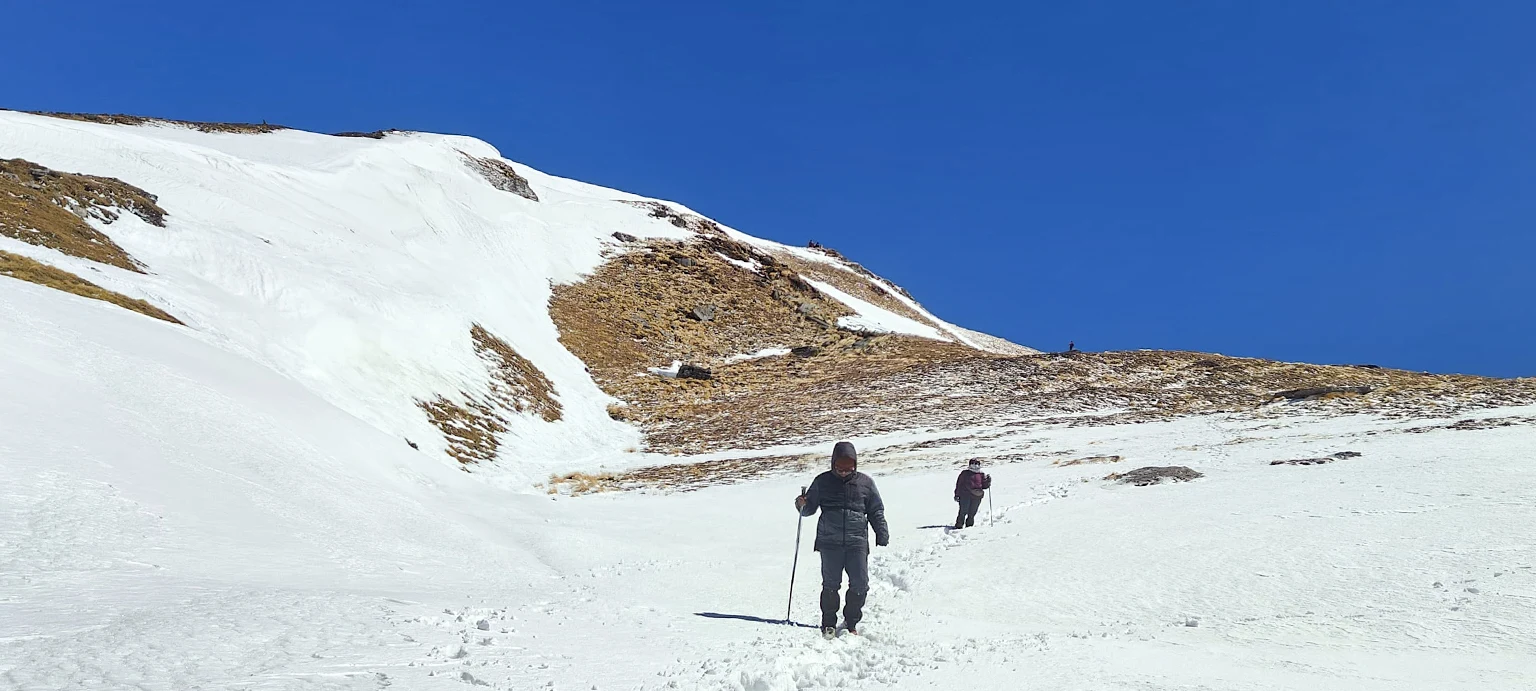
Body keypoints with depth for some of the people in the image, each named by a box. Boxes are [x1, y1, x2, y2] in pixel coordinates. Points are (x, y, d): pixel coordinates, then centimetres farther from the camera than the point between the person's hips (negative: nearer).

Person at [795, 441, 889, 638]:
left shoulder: (865, 482, 8)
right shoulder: (822, 481, 7)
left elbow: (876, 511, 14)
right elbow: (810, 507, 14)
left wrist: (882, 534, 6)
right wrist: (802, 505, -8)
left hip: (857, 542, 1)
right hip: (830, 541, -1)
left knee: (860, 585, -2)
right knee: (830, 584, 0)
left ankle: (851, 622, 17)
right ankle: (828, 623, 17)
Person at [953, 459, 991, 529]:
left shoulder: (981, 475, 17)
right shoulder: (965, 473, 9)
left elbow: (984, 486, 18)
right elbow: (959, 483, 8)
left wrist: (988, 481, -2)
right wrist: (957, 494, 3)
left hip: (977, 496, 3)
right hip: (965, 495, -3)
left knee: (972, 513, 2)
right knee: (963, 512, -9)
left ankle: (969, 526, 14)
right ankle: (958, 526, -5)